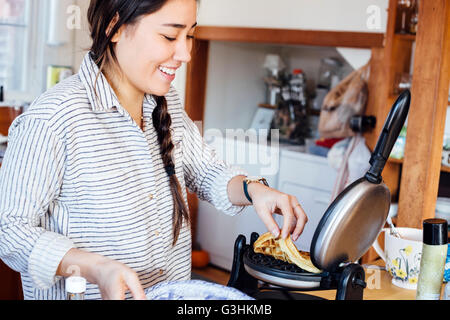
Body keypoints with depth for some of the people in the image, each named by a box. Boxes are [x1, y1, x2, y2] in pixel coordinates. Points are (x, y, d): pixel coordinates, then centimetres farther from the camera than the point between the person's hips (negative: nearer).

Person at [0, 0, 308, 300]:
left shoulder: (166, 101, -1)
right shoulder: (51, 118, -24)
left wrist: (253, 190, -11)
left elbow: (205, 171, 9)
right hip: (83, 293, -7)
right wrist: (95, 268, -33)